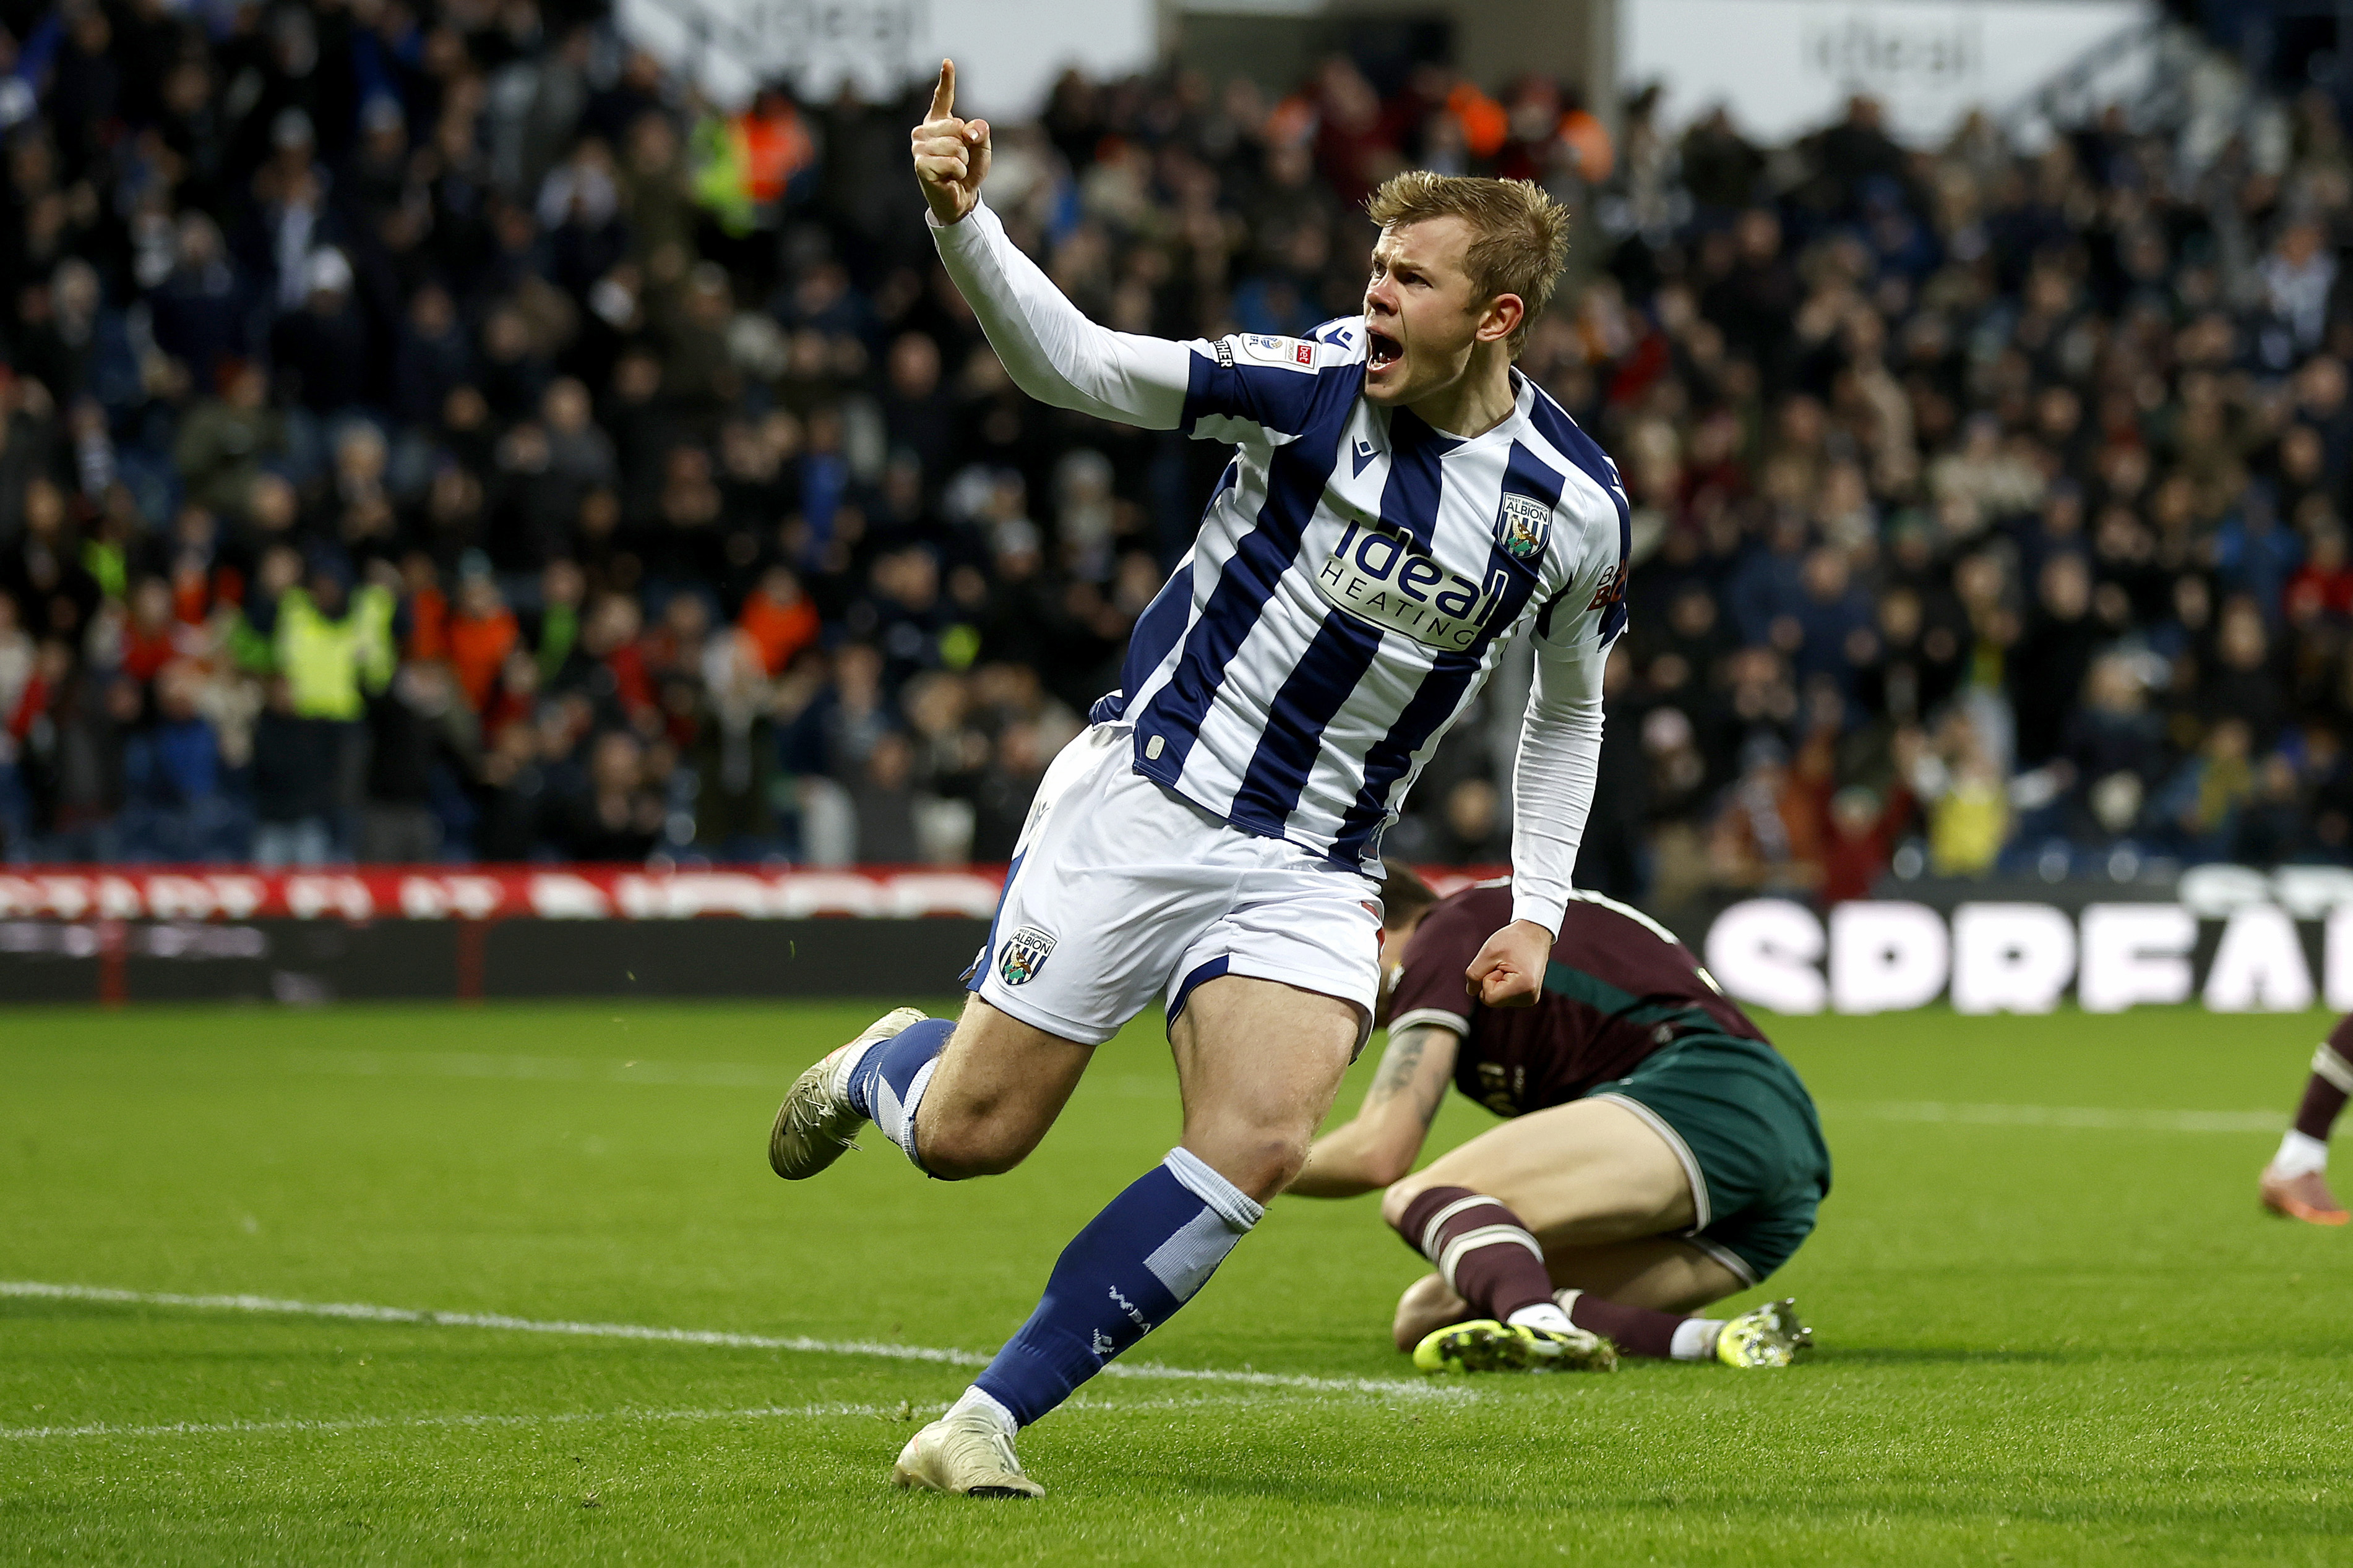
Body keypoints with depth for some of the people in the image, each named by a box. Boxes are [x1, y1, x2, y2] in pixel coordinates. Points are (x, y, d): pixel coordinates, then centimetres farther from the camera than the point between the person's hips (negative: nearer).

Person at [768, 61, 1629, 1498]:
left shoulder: (1576, 507, -4)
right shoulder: (1316, 382, -12)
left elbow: (1569, 708, 14)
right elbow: (1076, 366, -16)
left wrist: (1538, 912, 9)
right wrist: (963, 222, -32)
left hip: (1313, 874, 2)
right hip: (1142, 797, -2)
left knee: (1260, 1148, -21)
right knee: (969, 1136, 0)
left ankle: (987, 1421, -10)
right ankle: (879, 1067, 40)